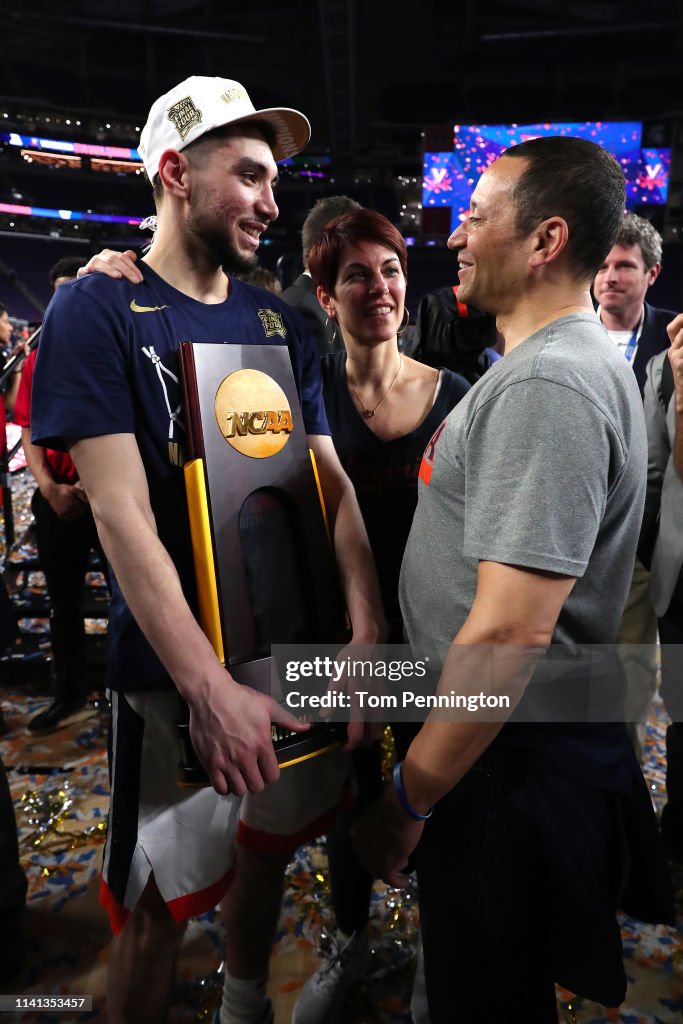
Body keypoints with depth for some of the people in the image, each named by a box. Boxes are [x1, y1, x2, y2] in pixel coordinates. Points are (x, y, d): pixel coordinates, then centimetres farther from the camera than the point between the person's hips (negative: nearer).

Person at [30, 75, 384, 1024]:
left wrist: (369, 634, -11)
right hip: (174, 669, -5)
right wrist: (212, 687, -25)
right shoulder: (97, 310, -10)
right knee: (159, 903, 10)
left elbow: (334, 482, 1)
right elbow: (121, 512, -18)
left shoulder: (279, 321, 5)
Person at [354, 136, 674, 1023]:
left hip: (509, 761, -10)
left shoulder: (545, 387, -24)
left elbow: (511, 633, -30)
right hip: (531, 748, 10)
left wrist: (409, 798, -18)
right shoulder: (574, 359, 11)